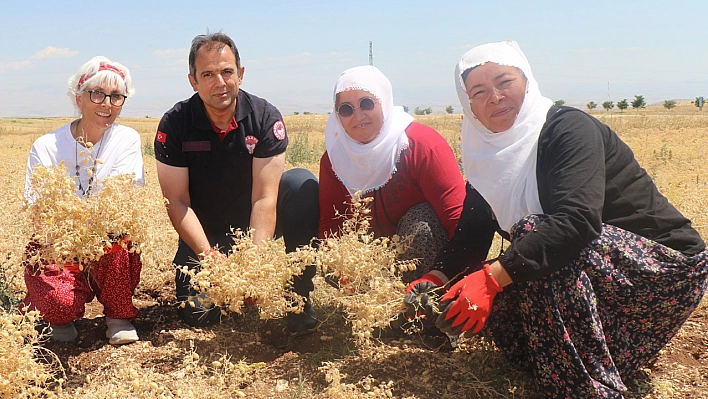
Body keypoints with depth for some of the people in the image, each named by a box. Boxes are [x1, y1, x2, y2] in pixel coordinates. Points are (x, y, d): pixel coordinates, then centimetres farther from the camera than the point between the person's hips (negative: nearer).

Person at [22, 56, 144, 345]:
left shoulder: (127, 140, -4)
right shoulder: (47, 147, -6)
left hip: (110, 252, 1)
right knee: (62, 302, -29)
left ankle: (119, 317, -7)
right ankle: (60, 316, 11)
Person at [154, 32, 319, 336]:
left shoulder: (265, 118, -16)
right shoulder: (174, 124, -13)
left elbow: (264, 198, -22)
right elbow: (177, 202, -13)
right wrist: (210, 257, -26)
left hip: (255, 227, 0)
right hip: (204, 236, 0)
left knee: (303, 184, -27)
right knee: (197, 314, -21)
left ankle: (298, 297, -17)